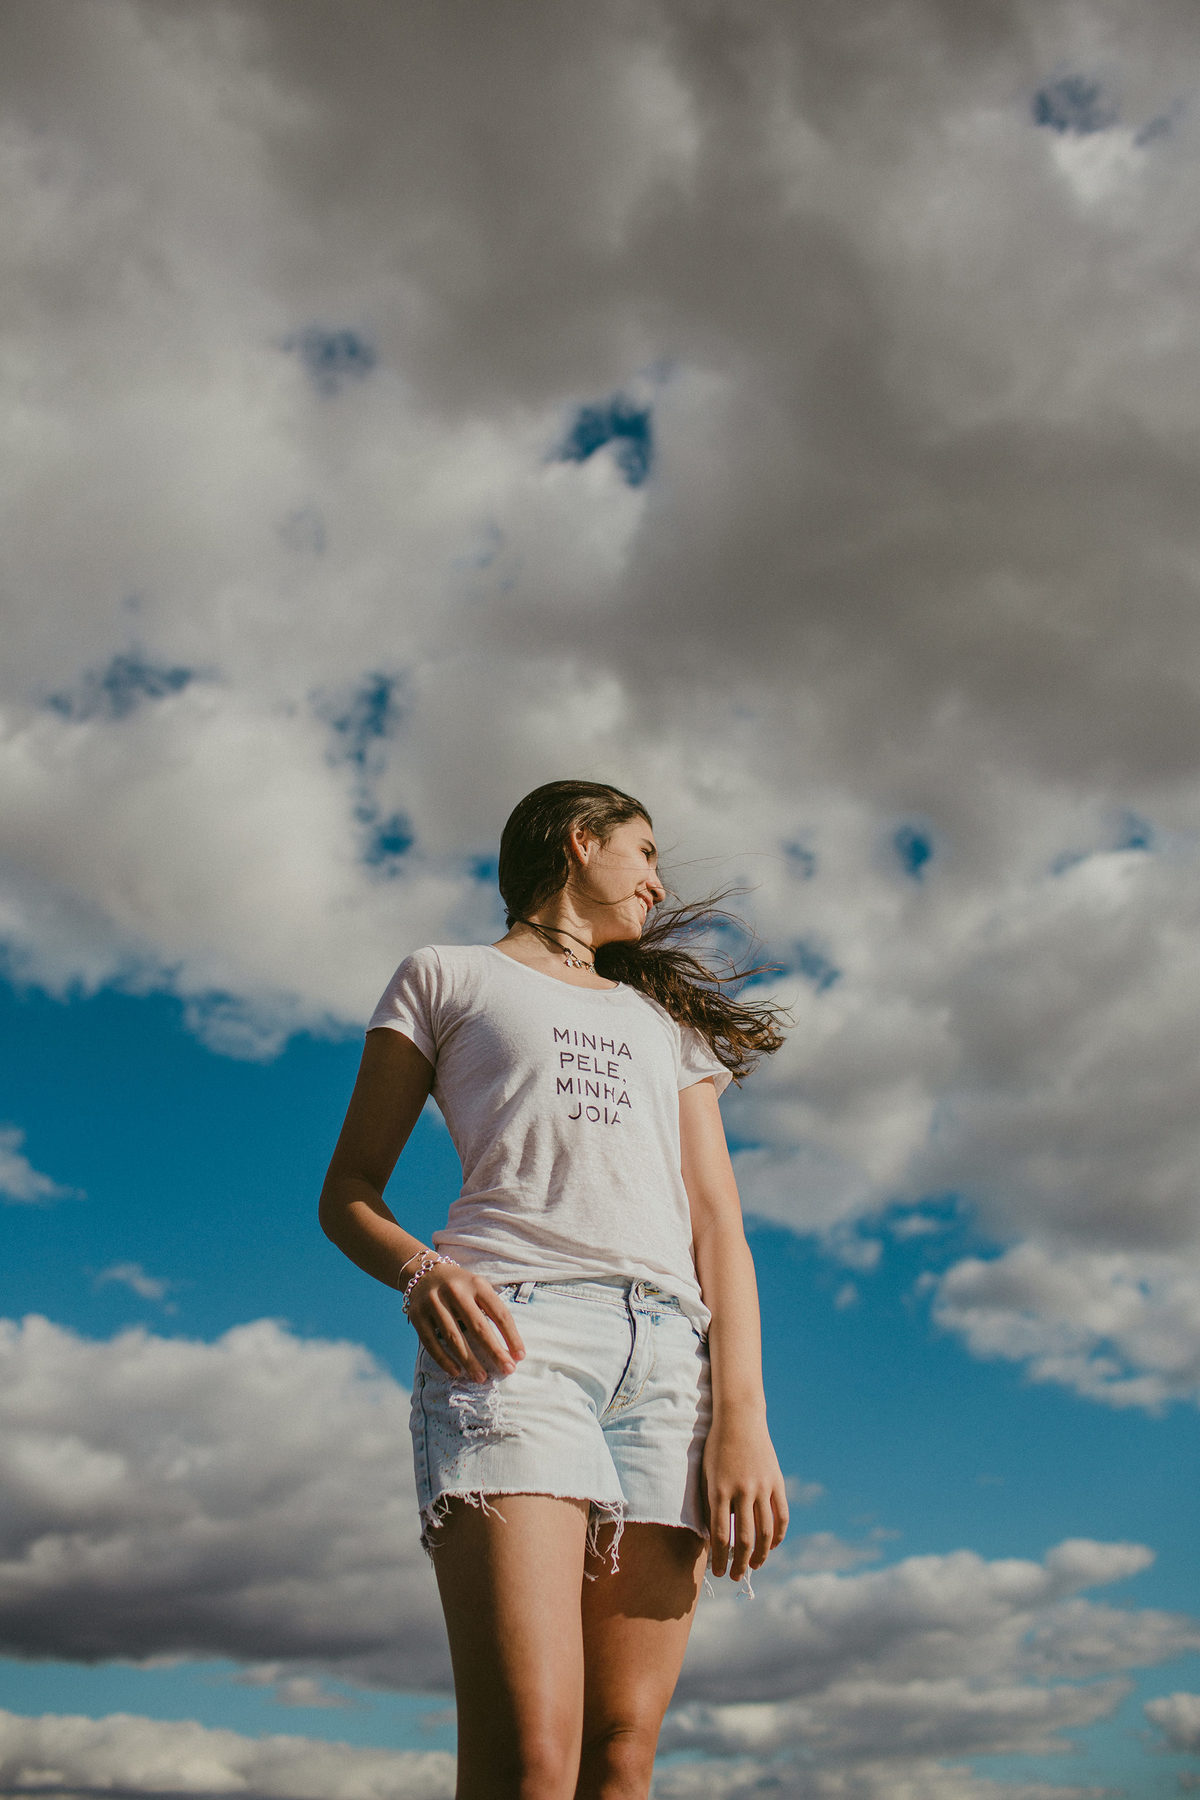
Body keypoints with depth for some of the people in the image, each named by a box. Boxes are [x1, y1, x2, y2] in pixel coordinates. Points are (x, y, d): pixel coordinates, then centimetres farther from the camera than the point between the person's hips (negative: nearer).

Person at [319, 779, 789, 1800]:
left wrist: (741, 1417, 0)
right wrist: (419, 1271, -10)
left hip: (668, 1355, 4)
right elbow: (347, 1193, 14)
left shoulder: (668, 1021, 29)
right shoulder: (445, 977, 20)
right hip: (512, 1332, -4)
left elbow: (718, 1225, 16)